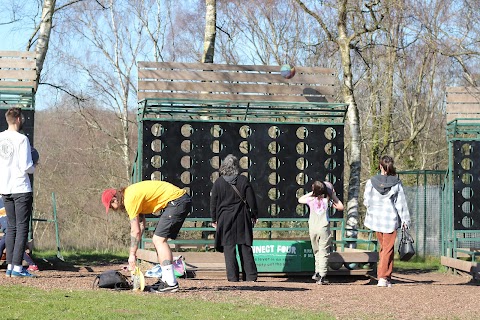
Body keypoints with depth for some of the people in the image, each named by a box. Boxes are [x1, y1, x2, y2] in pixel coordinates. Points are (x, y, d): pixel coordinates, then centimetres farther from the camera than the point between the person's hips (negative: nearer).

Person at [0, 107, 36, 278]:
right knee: (22, 227, -2)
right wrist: (33, 168, 4)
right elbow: (26, 167, -16)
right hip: (21, 189, -6)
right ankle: (17, 267, -6)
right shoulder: (22, 139, -13)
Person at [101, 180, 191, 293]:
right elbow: (141, 225, 17)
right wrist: (133, 252, 14)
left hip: (177, 201, -10)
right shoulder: (130, 194, 16)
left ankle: (171, 283, -16)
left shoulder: (130, 199, -14)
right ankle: (166, 279, 13)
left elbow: (135, 231, -12)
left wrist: (132, 254, -4)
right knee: (157, 240, 12)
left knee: (159, 240, -12)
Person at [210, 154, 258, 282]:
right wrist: (254, 215, 12)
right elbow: (251, 199, 1)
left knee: (228, 247, 1)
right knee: (245, 247, 7)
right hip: (242, 218, 1)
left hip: (225, 218, -1)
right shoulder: (243, 180, -2)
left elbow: (213, 202, 1)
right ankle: (250, 275, 6)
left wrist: (214, 219, 10)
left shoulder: (218, 182, -3)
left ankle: (233, 276, -3)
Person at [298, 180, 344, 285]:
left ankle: (317, 272, 22)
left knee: (316, 251, 20)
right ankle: (321, 277, -7)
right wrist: (333, 195, 10)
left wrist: (311, 193, 19)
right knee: (324, 252, -1)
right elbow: (341, 207, 8)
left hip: (312, 228, 2)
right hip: (324, 228, -2)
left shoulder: (311, 200, 1)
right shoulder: (327, 200, -3)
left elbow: (300, 199, 22)